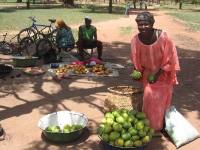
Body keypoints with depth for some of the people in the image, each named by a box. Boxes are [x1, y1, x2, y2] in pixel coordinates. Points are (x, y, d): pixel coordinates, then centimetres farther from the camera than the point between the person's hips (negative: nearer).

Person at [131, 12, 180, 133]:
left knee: (160, 101, 6)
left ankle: (157, 127, 27)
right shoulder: (136, 40, -17)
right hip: (148, 73, 3)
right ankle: (147, 125, 33)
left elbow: (169, 58, -19)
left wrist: (158, 74, -22)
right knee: (148, 99, 12)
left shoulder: (163, 37, -29)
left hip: (163, 74, -3)